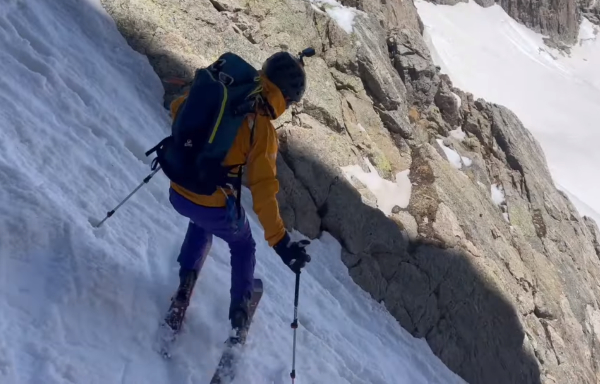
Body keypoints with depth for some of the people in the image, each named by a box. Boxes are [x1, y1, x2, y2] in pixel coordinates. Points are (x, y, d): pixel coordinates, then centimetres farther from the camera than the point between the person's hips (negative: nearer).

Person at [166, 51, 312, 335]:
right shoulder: (262, 129, -20)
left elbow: (177, 107, 13)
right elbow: (263, 190, -25)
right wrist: (280, 241, -23)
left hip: (178, 194, 5)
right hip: (215, 207, -5)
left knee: (202, 222, 40)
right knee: (243, 247, 27)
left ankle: (186, 282, 34)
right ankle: (239, 312, 35)